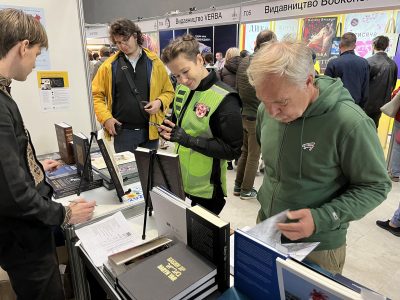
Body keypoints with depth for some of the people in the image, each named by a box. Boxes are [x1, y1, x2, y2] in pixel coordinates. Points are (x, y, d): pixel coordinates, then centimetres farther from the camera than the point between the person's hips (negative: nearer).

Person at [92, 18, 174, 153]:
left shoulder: (154, 62, 1)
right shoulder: (110, 65, 0)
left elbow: (168, 91, 8)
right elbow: (96, 94, 4)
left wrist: (160, 102, -12)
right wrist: (106, 118, -8)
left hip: (150, 130, 1)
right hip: (123, 131, 0)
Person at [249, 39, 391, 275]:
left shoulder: (350, 123, -26)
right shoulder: (267, 111, -8)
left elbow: (376, 186, -15)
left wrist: (321, 219, -25)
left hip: (317, 246, -5)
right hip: (266, 229, 5)